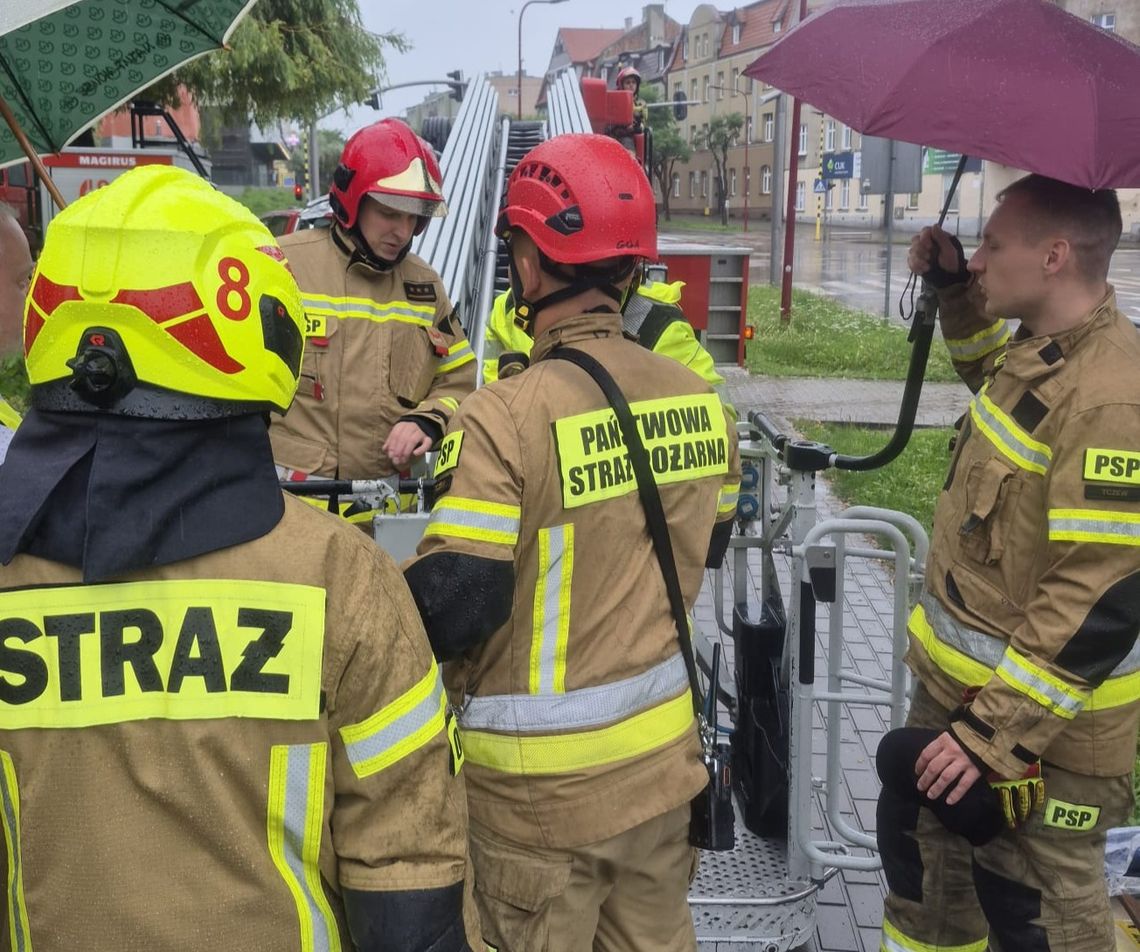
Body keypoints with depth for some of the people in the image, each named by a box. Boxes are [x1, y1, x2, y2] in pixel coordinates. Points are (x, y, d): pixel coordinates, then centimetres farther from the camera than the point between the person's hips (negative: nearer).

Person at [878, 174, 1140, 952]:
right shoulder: (1041, 351, 3)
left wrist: (996, 733, -27)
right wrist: (955, 290, 13)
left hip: (1039, 723, -9)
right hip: (960, 687, 10)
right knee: (921, 848, 25)